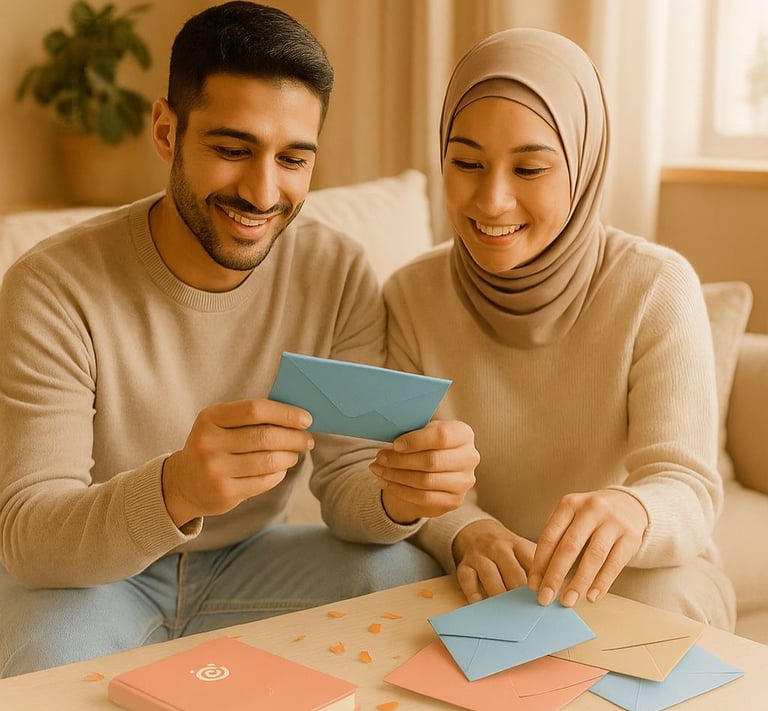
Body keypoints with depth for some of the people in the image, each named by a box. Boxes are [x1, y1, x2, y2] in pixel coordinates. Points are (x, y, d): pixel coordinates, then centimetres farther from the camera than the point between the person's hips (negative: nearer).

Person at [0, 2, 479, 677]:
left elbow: (345, 476, -10)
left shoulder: (339, 276, -11)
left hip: (250, 559, 3)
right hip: (86, 573, -3)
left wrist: (398, 497, -36)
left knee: (415, 581, -23)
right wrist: (175, 491, -48)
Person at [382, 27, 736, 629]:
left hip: (646, 584, 0)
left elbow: (687, 488, -19)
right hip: (485, 590, 1)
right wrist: (467, 533, -31)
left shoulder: (658, 289, -13)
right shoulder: (410, 296, -5)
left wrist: (630, 510, -44)